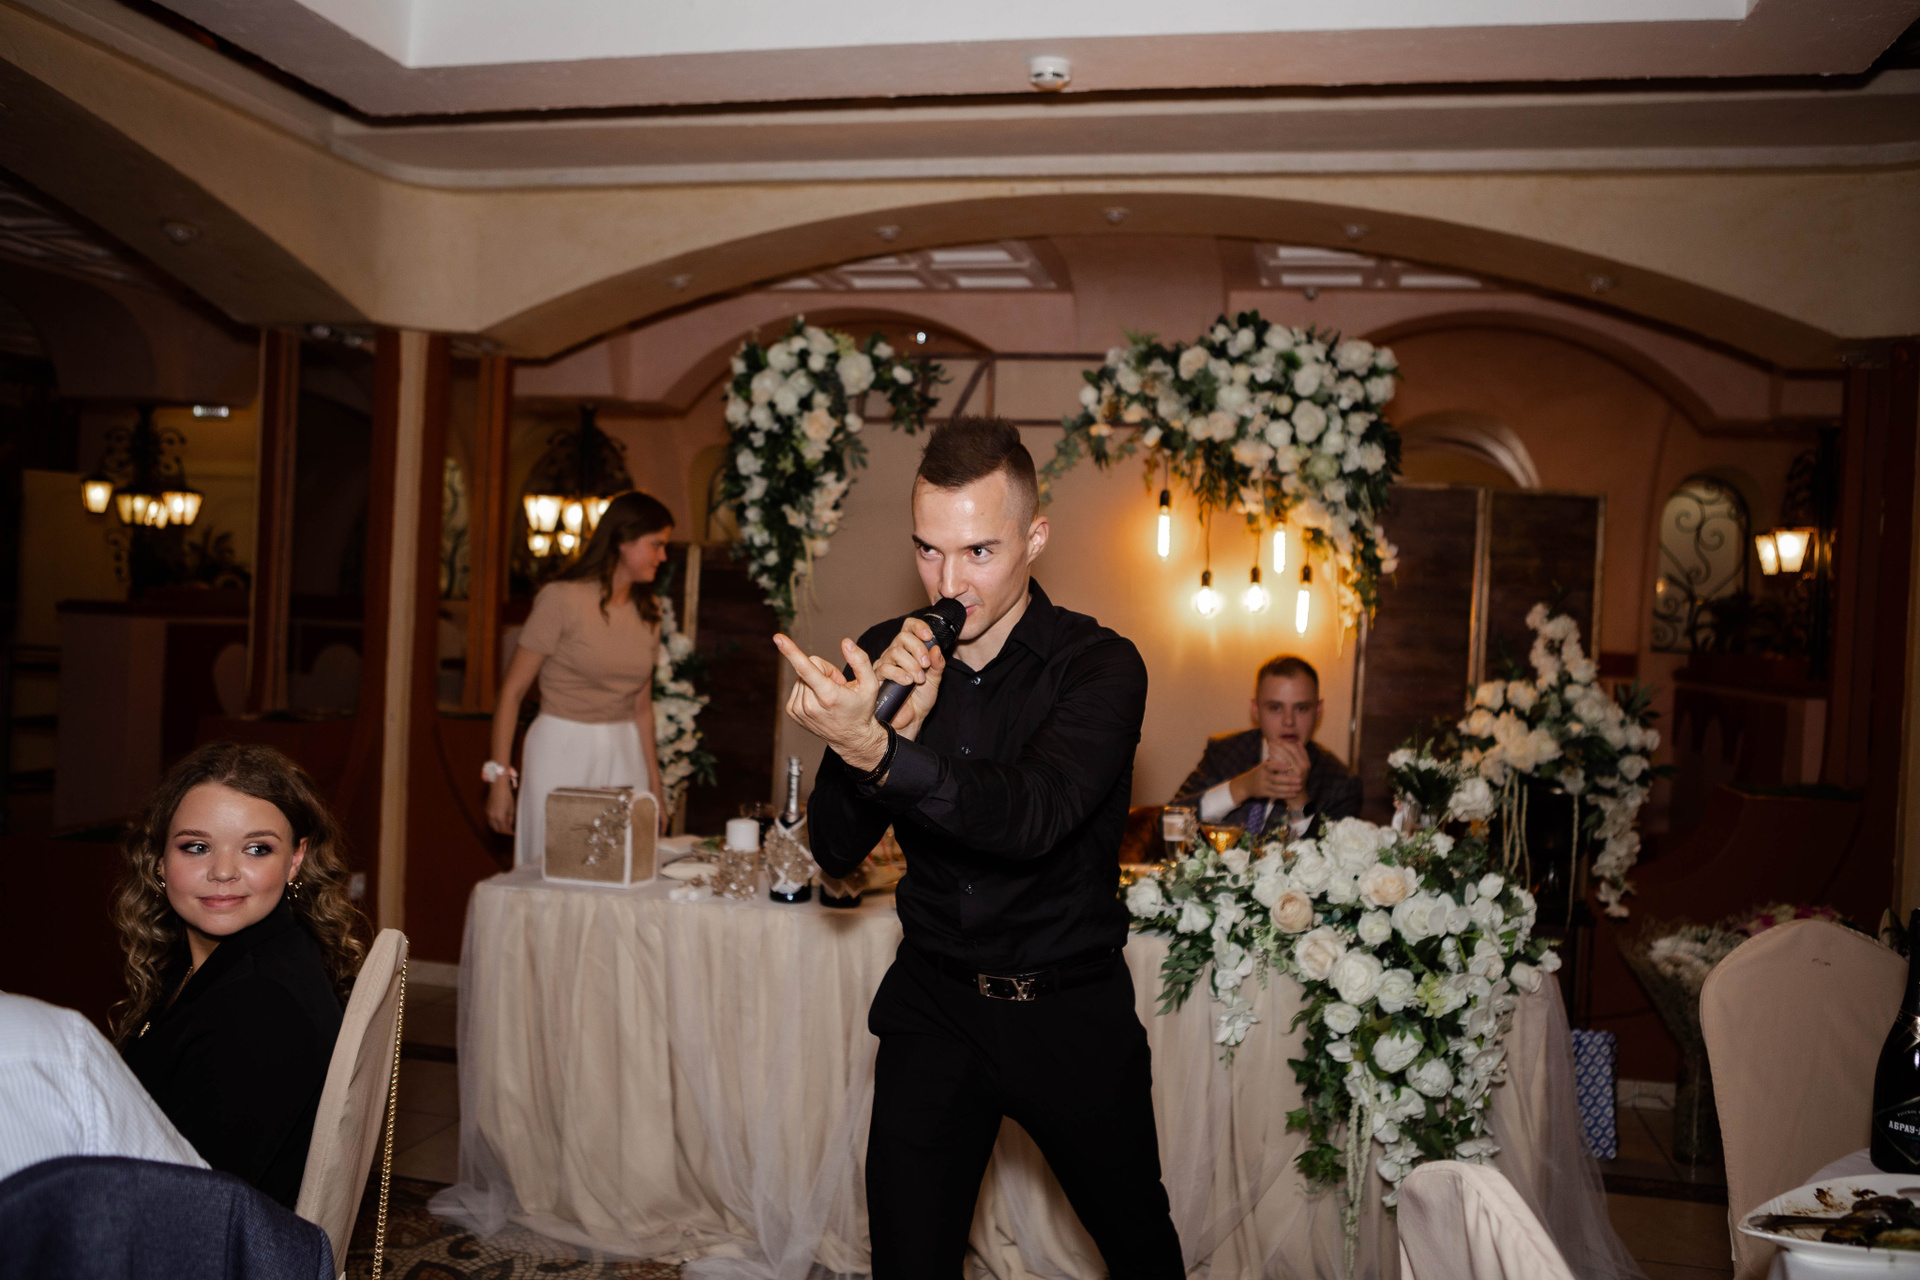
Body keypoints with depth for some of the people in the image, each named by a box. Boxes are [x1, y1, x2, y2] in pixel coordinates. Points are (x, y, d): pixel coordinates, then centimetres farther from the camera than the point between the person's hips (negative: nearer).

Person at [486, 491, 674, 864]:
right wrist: (500, 777, -10)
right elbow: (511, 692, -7)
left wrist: (654, 787, 14)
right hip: (562, 753, -5)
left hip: (624, 755, 5)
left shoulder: (649, 610, 10)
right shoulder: (563, 599, -9)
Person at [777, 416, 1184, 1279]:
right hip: (932, 1005, 2)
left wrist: (877, 750, -47)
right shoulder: (886, 659, -3)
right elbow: (836, 852, -7)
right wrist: (898, 722, -24)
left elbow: (1033, 813, -33)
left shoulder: (1099, 666, -14)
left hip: (1072, 1013, -2)